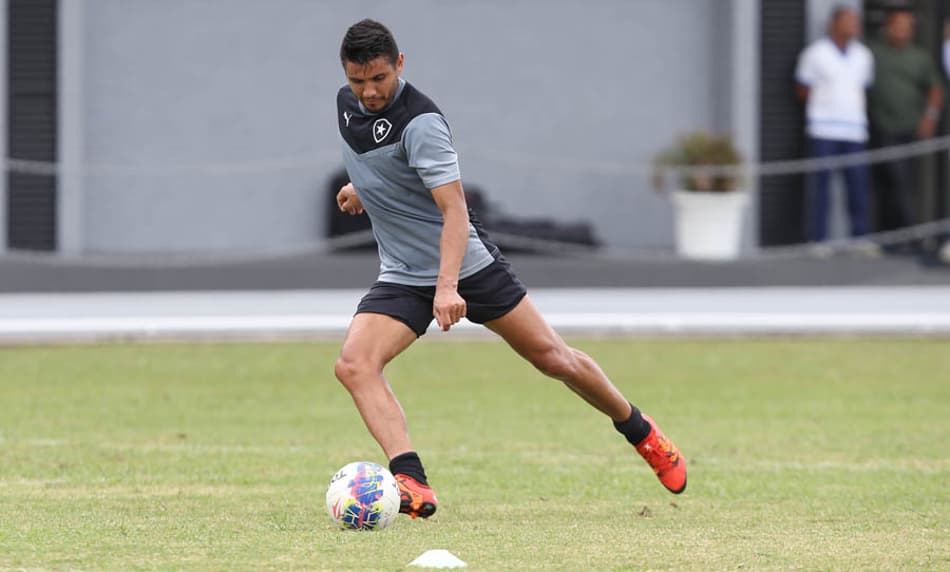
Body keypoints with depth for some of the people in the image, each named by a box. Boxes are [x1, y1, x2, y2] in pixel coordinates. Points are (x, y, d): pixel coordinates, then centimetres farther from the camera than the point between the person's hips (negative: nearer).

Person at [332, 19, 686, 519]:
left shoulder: (419, 122, -24)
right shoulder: (347, 103, -1)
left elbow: (454, 209, -30)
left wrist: (447, 286, -40)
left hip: (467, 265, -6)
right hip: (401, 276, 6)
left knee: (552, 357, 4)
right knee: (353, 364, -19)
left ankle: (639, 431, 29)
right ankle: (412, 485, -29)